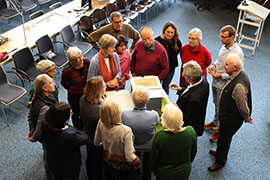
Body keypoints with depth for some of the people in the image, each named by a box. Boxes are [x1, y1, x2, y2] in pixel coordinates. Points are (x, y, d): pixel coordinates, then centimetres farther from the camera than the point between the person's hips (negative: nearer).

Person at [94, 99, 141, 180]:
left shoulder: (101, 123, -20)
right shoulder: (126, 131, -35)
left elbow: (96, 143, -2)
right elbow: (129, 157, -30)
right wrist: (138, 161, -11)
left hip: (108, 163, 5)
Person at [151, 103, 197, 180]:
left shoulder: (159, 136, -31)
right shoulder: (191, 131, -25)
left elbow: (154, 158, -15)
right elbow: (193, 153, -6)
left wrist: (154, 169, 6)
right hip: (184, 172, 2)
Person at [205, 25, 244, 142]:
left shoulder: (238, 53, -26)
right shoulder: (224, 46, -3)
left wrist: (221, 75, -22)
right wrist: (214, 65, -3)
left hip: (224, 85, -7)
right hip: (215, 82, 7)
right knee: (216, 104, 26)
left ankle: (220, 130, 29)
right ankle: (215, 122, 48)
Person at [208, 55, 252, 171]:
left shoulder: (239, 85, -38)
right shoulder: (239, 75, -5)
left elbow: (243, 105, -25)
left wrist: (247, 118, -7)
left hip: (231, 120, -9)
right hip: (228, 115, 9)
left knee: (223, 139, 13)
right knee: (224, 137, 30)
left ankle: (220, 161, 37)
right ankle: (221, 152, 55)